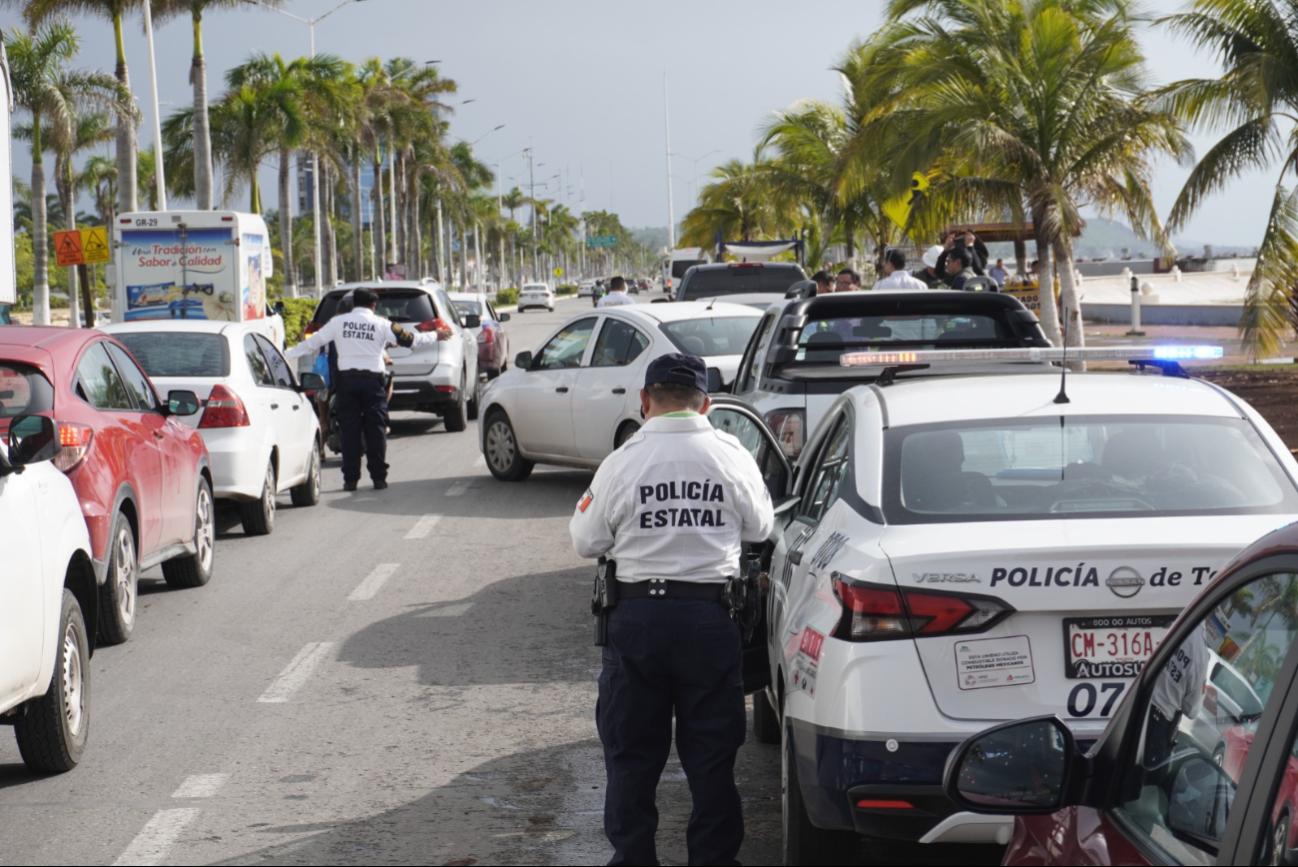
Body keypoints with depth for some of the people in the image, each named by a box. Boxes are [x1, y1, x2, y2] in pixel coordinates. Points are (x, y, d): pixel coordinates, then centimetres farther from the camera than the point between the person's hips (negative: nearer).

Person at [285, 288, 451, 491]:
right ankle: (379, 477, 4)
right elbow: (409, 339, 6)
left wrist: (287, 355, 18)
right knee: (376, 429, 4)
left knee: (349, 430, 4)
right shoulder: (381, 324, 2)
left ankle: (350, 478, 4)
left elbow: (313, 342, 8)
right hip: (373, 380, -1)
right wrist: (436, 336, 20)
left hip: (347, 379, 1)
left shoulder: (338, 322, 4)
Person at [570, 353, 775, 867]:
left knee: (631, 751, 11)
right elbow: (759, 528, 9)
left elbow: (587, 542, 0)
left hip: (637, 617, -1)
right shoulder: (732, 457, -4)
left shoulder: (622, 462, -8)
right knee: (711, 752, 11)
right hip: (711, 616, 1)